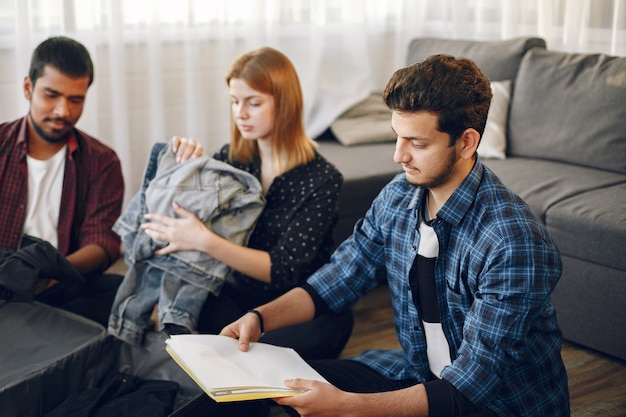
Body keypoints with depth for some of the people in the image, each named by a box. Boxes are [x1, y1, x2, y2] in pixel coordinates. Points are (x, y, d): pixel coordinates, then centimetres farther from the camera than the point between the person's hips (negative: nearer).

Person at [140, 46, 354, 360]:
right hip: (240, 298, 2)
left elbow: (284, 271, -20)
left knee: (335, 321, -36)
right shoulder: (232, 159, 1)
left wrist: (204, 241, -31)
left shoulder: (322, 180, -12)